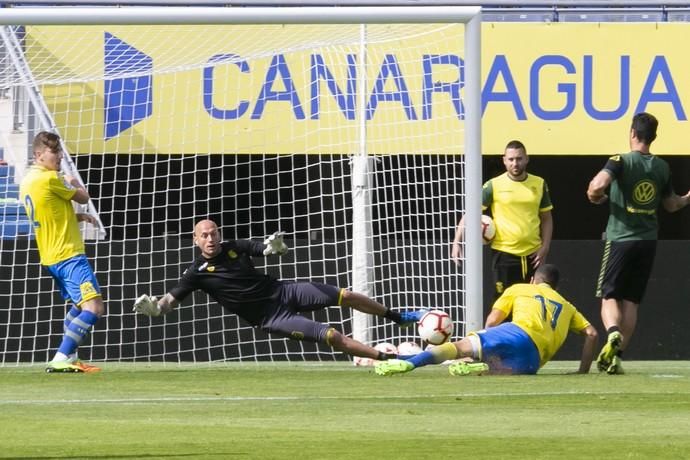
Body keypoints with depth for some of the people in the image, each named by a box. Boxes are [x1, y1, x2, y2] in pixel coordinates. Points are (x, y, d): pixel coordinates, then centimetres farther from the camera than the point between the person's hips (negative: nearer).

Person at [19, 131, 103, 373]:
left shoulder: (27, 181, 12)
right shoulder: (50, 179, -17)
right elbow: (83, 197, -4)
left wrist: (78, 216, 11)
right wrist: (73, 183, 17)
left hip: (51, 257, 10)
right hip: (69, 254, -10)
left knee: (78, 305, 26)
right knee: (94, 308, -16)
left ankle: (69, 358, 26)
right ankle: (60, 360, -23)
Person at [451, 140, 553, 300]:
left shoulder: (539, 184, 6)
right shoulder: (494, 185, -4)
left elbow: (546, 218, 13)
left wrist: (545, 247, 1)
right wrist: (457, 242, -14)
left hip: (532, 255, 3)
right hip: (504, 254, -3)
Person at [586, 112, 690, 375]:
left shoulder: (621, 161, -10)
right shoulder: (662, 168, 6)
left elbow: (598, 185, -26)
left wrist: (594, 196, -3)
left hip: (620, 239, -4)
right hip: (648, 242, 4)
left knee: (609, 295, 0)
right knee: (631, 301, 10)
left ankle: (613, 333, -30)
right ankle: (616, 357, 8)